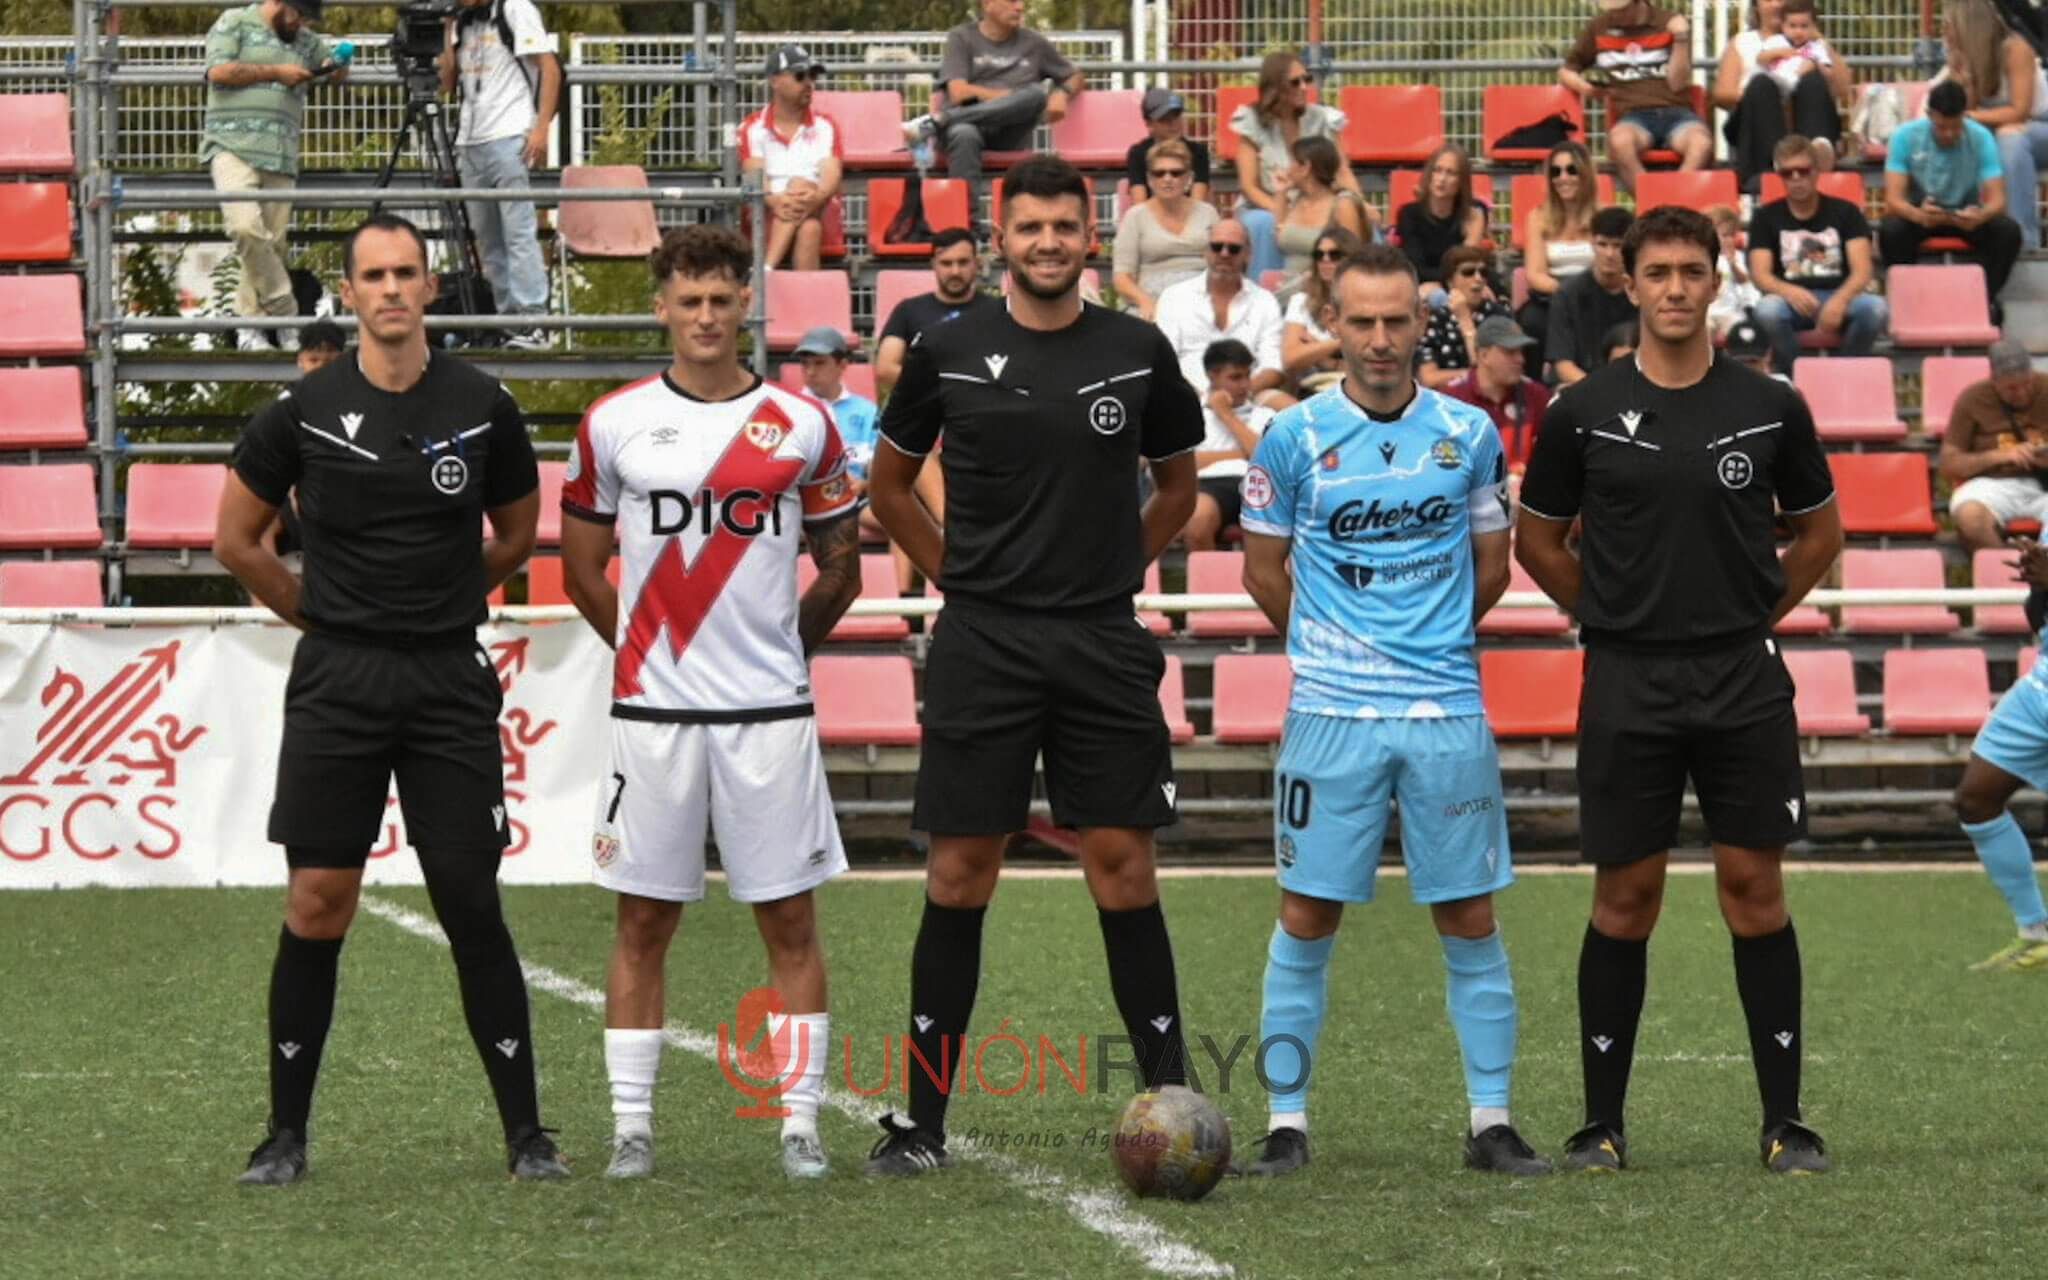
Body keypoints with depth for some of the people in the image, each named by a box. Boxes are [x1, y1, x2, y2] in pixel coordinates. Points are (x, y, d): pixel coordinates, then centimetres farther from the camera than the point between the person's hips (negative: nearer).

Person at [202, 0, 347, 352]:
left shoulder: (306, 42, 23)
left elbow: (340, 73, 30)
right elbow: (219, 71, -7)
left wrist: (335, 68, 5)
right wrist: (276, 73, -4)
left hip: (281, 158, 6)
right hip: (233, 148, -6)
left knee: (272, 241, -2)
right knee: (245, 226, -24)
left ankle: (250, 327, 5)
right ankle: (284, 311, -15)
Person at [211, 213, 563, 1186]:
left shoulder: (481, 408, 1)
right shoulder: (306, 412, -2)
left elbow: (516, 534, 17)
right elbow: (235, 539, 10)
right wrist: (322, 614, 9)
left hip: (451, 685, 0)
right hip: (337, 683, 0)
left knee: (472, 905, 0)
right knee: (317, 907, -2)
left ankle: (526, 1134, 5)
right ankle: (286, 1134, 7)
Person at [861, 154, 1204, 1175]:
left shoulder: (1137, 353, 3)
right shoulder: (950, 353, 2)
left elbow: (1176, 485, 18)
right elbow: (888, 486, 15)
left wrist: (1117, 568, 10)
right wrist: (959, 575, 8)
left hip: (1104, 644, 0)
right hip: (981, 642, 0)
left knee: (1123, 863, -1)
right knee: (960, 871, 0)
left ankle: (1174, 1099, 4)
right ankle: (922, 1119, 5)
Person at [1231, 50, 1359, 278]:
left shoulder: (1321, 118, 5)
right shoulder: (1252, 122, -3)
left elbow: (1343, 173, 0)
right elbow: (1249, 186, -8)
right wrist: (1281, 212, -26)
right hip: (1263, 208, -2)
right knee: (1264, 224, -38)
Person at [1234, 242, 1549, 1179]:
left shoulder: (1468, 434, 4)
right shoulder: (1295, 438, -1)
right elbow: (1263, 572, 9)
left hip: (1449, 713, 1)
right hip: (1330, 715, -1)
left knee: (1470, 920, 3)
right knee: (1308, 919, 0)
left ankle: (1492, 1121, 10)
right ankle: (1287, 1121, 7)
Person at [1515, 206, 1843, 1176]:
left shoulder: (1770, 410, 2)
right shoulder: (1585, 414, 0)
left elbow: (1819, 530, 15)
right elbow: (1537, 538, 11)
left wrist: (1754, 614, 7)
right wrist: (1611, 618, 6)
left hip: (1745, 684, 0)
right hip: (1627, 686, 0)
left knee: (1756, 890, 0)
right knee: (1625, 899, 3)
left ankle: (1784, 1121, 6)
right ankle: (1603, 1123, 10)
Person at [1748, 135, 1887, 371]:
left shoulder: (1845, 212, 9)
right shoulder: (1767, 217, 9)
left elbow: (1863, 271, -3)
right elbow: (1760, 275, -2)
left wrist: (1840, 301, -25)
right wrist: (1789, 292, -27)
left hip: (1840, 297, 0)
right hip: (1792, 299, 0)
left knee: (1875, 308, -33)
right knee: (1767, 310, -37)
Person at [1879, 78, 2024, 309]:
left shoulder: (1981, 138, -17)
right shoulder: (1906, 136, -19)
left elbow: (1997, 199, -21)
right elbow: (1893, 199, -24)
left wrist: (1980, 215, -47)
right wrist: (1918, 215, -49)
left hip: (1966, 214, 1)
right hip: (1920, 212, -1)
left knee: (2009, 231, -28)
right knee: (1890, 230, -33)